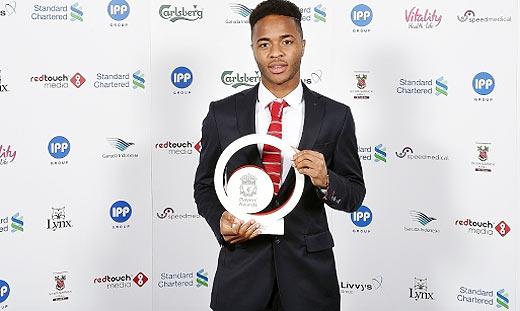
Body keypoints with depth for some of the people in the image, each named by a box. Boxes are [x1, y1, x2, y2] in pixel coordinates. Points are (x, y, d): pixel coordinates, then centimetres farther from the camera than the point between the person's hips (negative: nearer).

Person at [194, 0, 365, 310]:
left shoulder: (336, 116, -3)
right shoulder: (222, 114, -1)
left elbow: (355, 195, 0)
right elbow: (205, 185, 6)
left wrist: (325, 180, -20)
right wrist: (220, 220, -14)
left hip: (309, 272, 0)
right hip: (242, 270, 0)